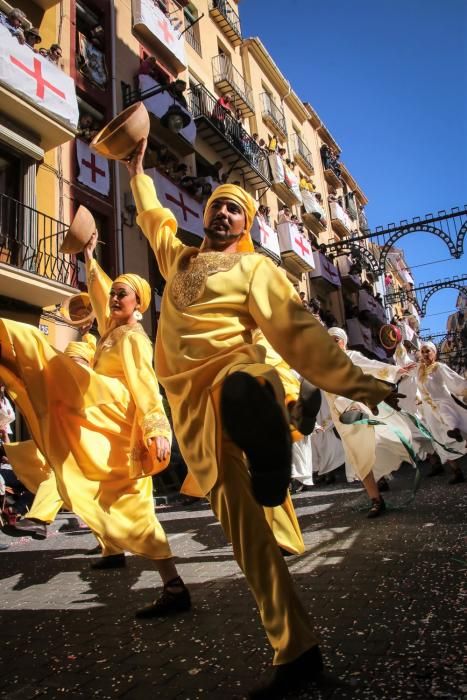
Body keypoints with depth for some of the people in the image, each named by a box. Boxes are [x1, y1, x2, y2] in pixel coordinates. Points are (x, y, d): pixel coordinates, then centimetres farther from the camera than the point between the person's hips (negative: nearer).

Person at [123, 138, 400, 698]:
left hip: (230, 370, -4)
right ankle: (296, 651, 9)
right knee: (241, 521, 1)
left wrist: (354, 382, -11)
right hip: (189, 400, 5)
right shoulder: (178, 258, 25)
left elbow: (297, 330, -2)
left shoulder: (254, 267, 8)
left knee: (244, 389, -48)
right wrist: (137, 172, 54)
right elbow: (153, 217, 46)